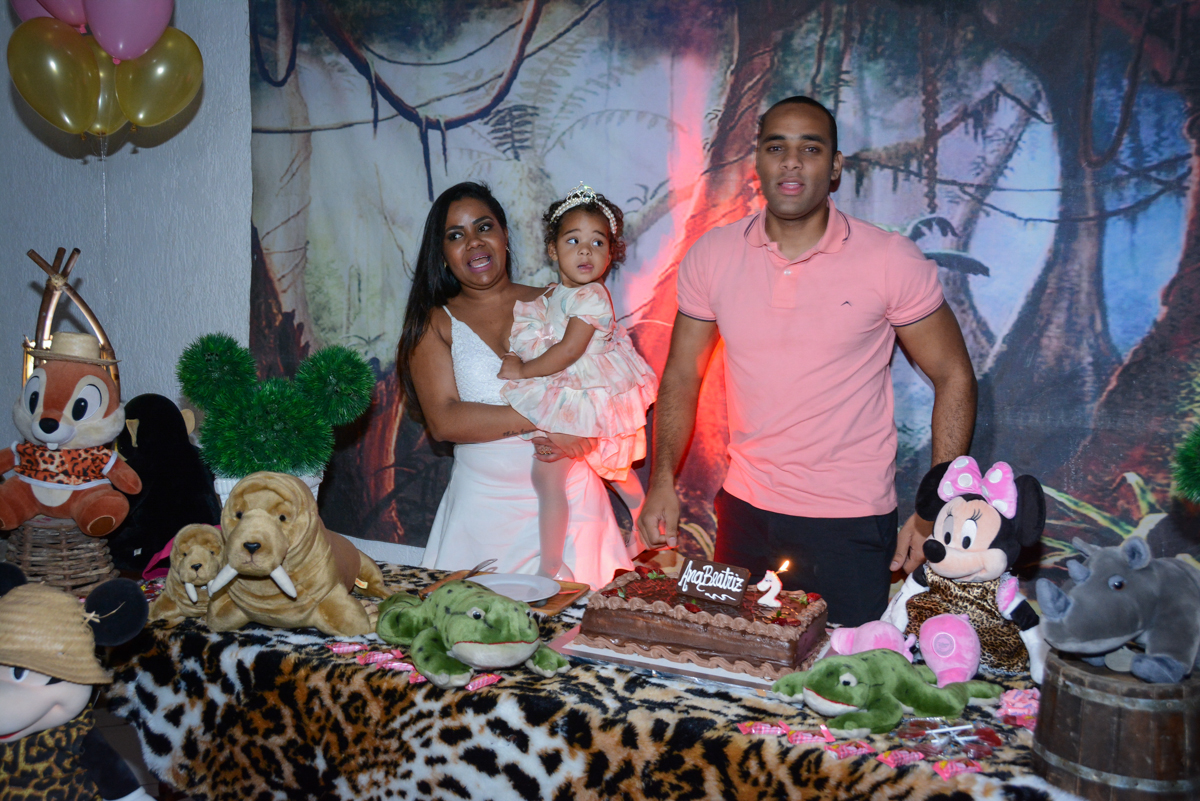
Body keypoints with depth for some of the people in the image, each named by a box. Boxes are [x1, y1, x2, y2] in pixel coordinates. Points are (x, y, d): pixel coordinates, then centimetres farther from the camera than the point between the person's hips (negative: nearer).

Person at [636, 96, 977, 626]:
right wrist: (662, 479, -4)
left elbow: (954, 378, -3)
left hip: (852, 523, -3)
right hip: (744, 511, 3)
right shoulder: (711, 256, -1)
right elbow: (682, 374, 7)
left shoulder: (891, 261, -9)